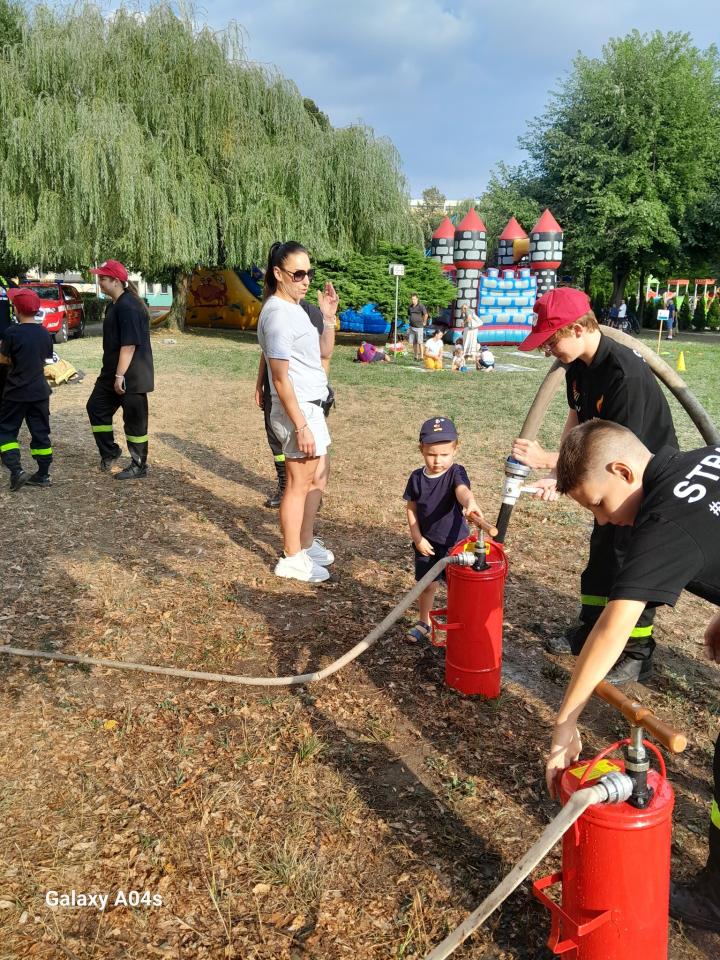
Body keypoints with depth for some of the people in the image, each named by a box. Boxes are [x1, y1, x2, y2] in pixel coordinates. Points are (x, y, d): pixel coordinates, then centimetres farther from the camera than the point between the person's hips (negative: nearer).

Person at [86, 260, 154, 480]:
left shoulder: (128, 307, -20)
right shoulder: (115, 305, 13)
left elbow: (129, 345, -25)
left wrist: (120, 375, -24)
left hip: (131, 376, -10)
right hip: (113, 372, 10)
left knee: (134, 420, 0)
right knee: (96, 407, 15)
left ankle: (139, 466, 12)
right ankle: (109, 452, 28)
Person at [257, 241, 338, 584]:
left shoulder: (295, 308, 12)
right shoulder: (278, 314, -18)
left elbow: (324, 352, 17)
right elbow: (281, 378, -22)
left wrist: (329, 317, 4)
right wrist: (301, 426, -23)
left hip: (311, 407, 10)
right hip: (297, 410, -10)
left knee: (318, 477, 19)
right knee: (299, 484, 0)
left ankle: (306, 543, 32)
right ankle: (292, 559, 12)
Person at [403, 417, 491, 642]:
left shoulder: (456, 472, -16)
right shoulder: (417, 477, -6)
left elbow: (462, 490, -39)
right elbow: (411, 508, 2)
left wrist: (470, 503, -61)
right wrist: (417, 537, -7)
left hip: (454, 542, -3)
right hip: (426, 542, 3)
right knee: (427, 585, 15)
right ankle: (424, 622, 37)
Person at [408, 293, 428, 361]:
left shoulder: (421, 306, -8)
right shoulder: (410, 307, 12)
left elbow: (426, 315, -8)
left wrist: (424, 323, -3)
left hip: (418, 327, -6)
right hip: (411, 327, 6)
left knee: (419, 342, -6)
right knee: (414, 343, 8)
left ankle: (421, 356, -3)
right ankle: (415, 356, 14)